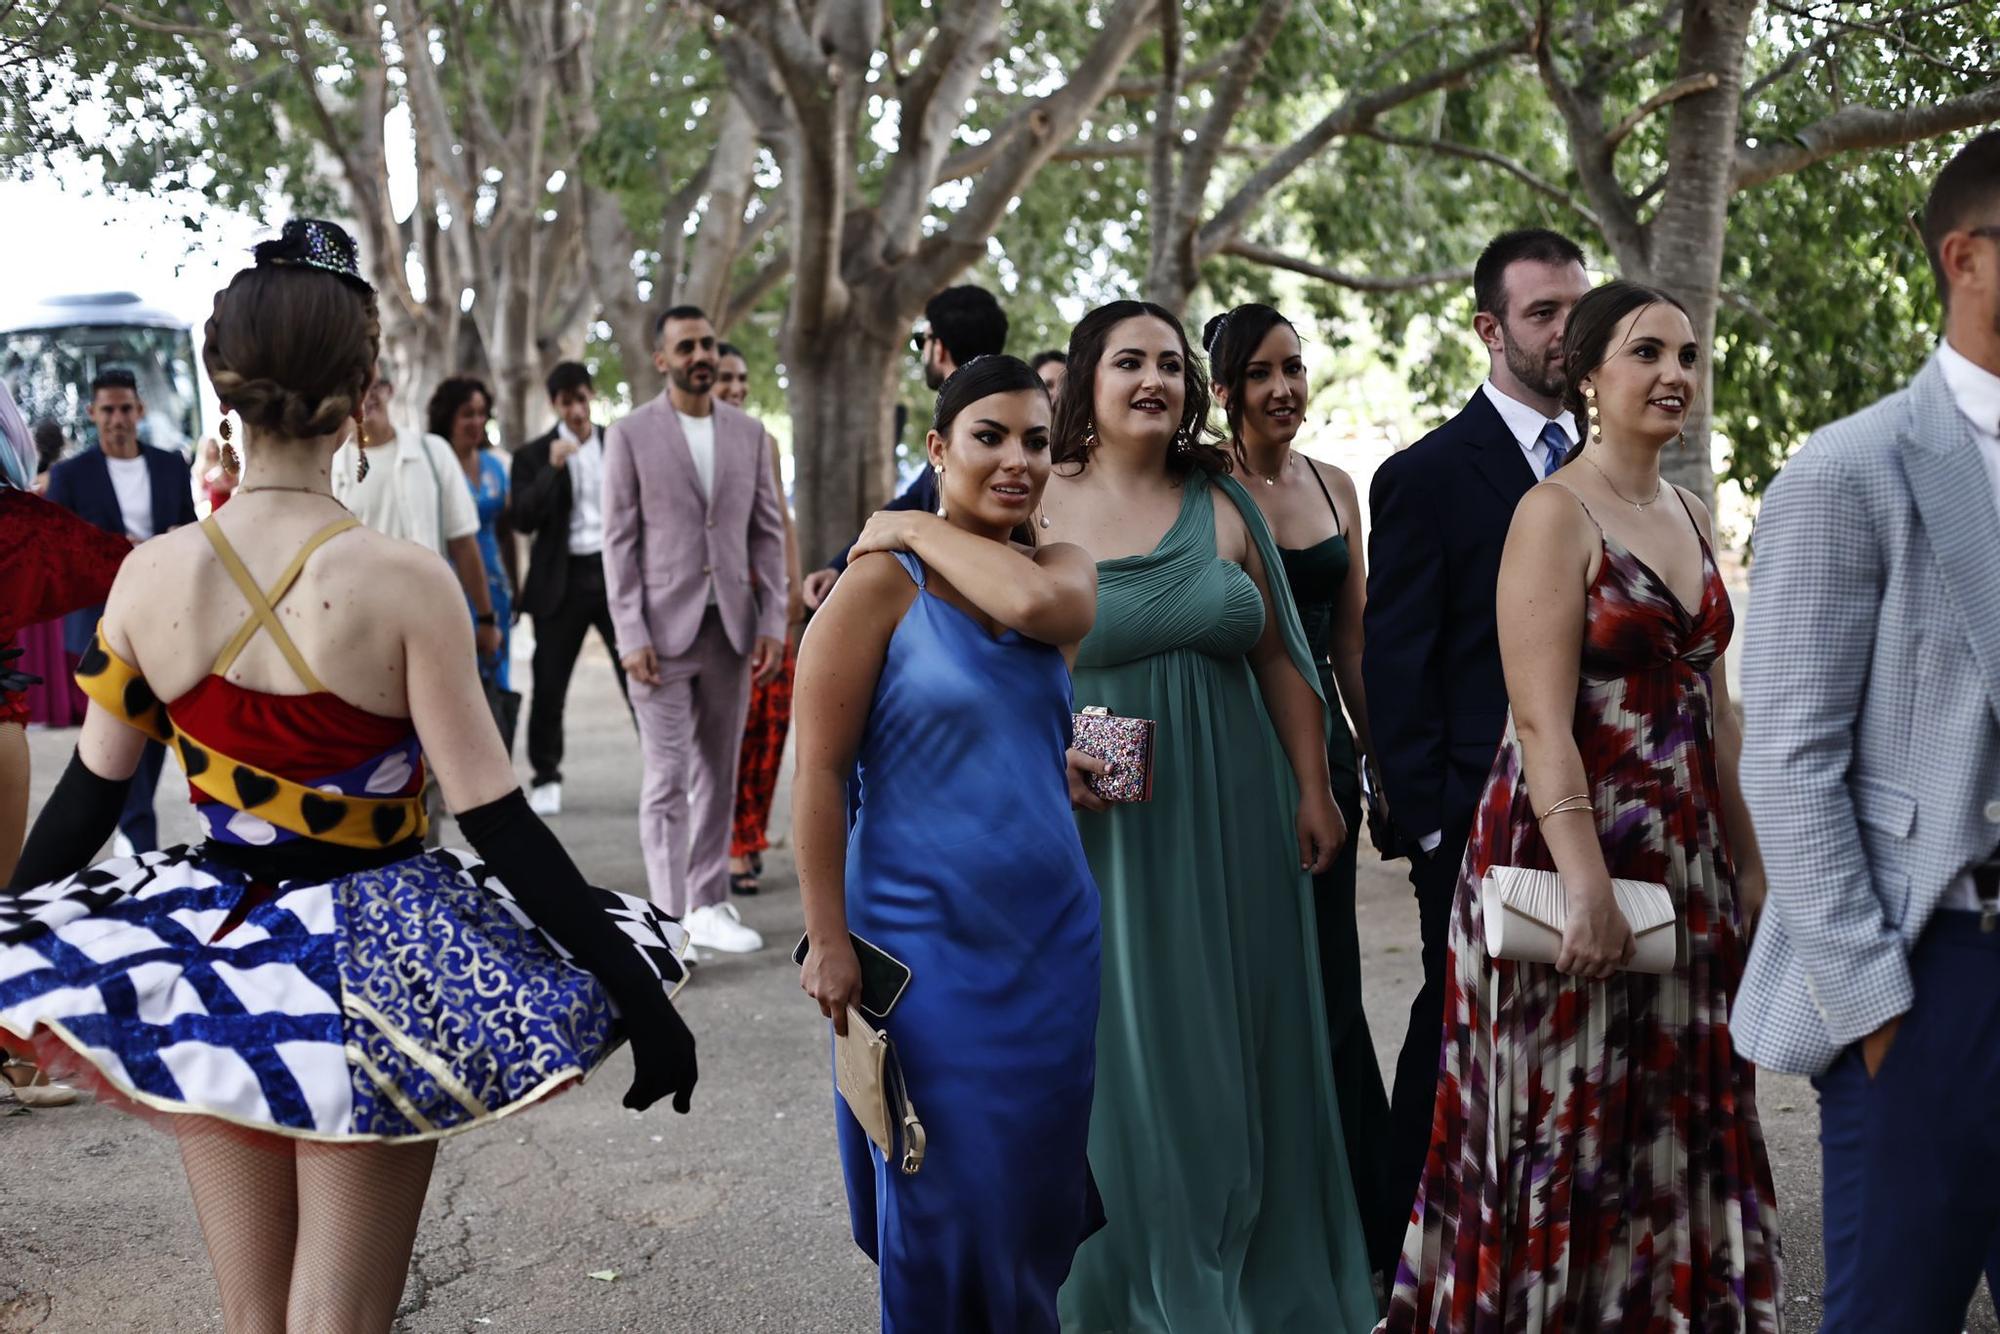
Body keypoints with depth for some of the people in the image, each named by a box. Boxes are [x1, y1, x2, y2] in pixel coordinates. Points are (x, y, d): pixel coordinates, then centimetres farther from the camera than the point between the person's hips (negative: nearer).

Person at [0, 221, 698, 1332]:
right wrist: (637, 990, -12)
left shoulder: (149, 577, -7)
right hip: (376, 973, -3)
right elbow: (497, 822, -17)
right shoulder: (403, 583, -17)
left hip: (209, 965, 4)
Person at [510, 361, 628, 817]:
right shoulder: (534, 454, 3)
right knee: (549, 684, 2)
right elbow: (522, 519, -8)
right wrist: (552, 469, -19)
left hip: (617, 571, 1)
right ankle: (546, 779, 12)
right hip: (563, 579, -1)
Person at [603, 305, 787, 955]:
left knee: (719, 776, 9)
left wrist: (773, 622, 2)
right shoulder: (630, 435, -1)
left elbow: (767, 532, 10)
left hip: (732, 628, 4)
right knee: (668, 779, -4)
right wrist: (631, 635, -10)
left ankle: (709, 905, 18)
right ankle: (668, 916, 1)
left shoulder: (748, 432, 9)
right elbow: (619, 541, -3)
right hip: (663, 628, -3)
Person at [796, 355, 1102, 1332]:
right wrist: (828, 941, -14)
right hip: (925, 938, -4)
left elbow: (1037, 606, -21)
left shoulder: (1063, 568, 6)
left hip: (1053, 931, 5)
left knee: (1039, 1178, 14)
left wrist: (921, 530, -9)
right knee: (948, 1189, 6)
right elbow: (818, 771, -11)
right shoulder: (882, 583, -9)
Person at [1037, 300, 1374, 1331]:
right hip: (1104, 826, -2)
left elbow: (1280, 661, 7)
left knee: (1238, 1043, 10)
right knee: (1122, 1050, 5)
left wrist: (1313, 792, 4)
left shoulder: (1221, 504, 4)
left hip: (1233, 821, 2)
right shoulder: (1039, 509, -3)